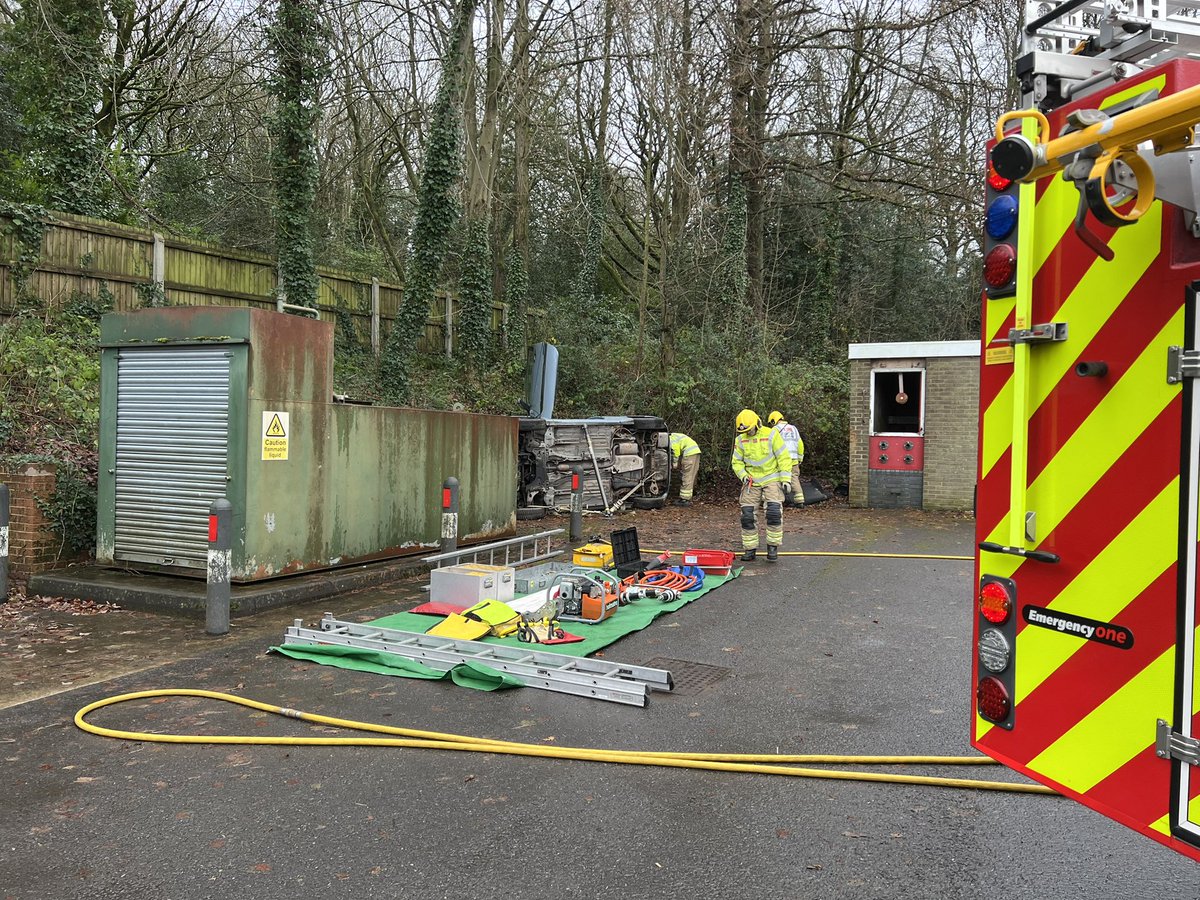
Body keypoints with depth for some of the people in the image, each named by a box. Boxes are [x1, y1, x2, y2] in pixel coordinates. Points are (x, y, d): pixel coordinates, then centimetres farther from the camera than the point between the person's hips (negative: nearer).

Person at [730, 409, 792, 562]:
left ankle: (773, 547, -3)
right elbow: (737, 462, 9)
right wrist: (743, 476, -9)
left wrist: (786, 479, -12)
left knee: (774, 512, -16)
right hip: (751, 481, 3)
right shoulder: (740, 440, 3)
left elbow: (784, 458, -7)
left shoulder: (771, 435, -8)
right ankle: (750, 549, 10)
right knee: (747, 515, -1)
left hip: (772, 479, -3)